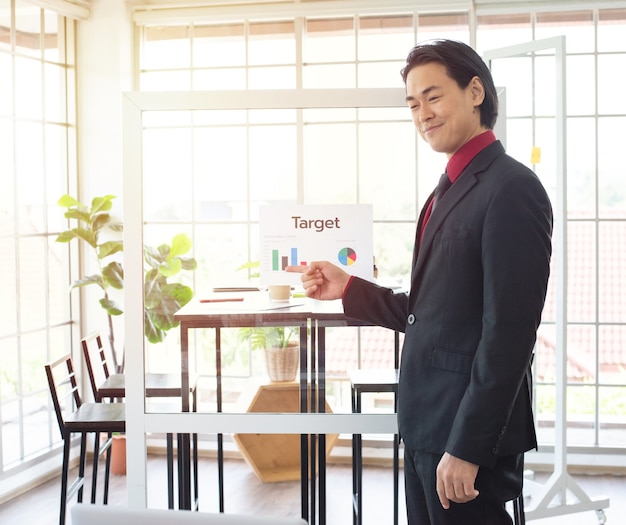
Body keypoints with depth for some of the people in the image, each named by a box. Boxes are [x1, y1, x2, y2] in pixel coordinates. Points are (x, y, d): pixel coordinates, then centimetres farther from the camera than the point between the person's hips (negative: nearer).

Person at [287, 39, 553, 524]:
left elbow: (509, 334, -21)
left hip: (469, 429, -9)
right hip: (427, 425, 9)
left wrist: (467, 448, -21)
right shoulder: (452, 191, 14)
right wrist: (348, 289, 4)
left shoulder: (511, 189, -16)